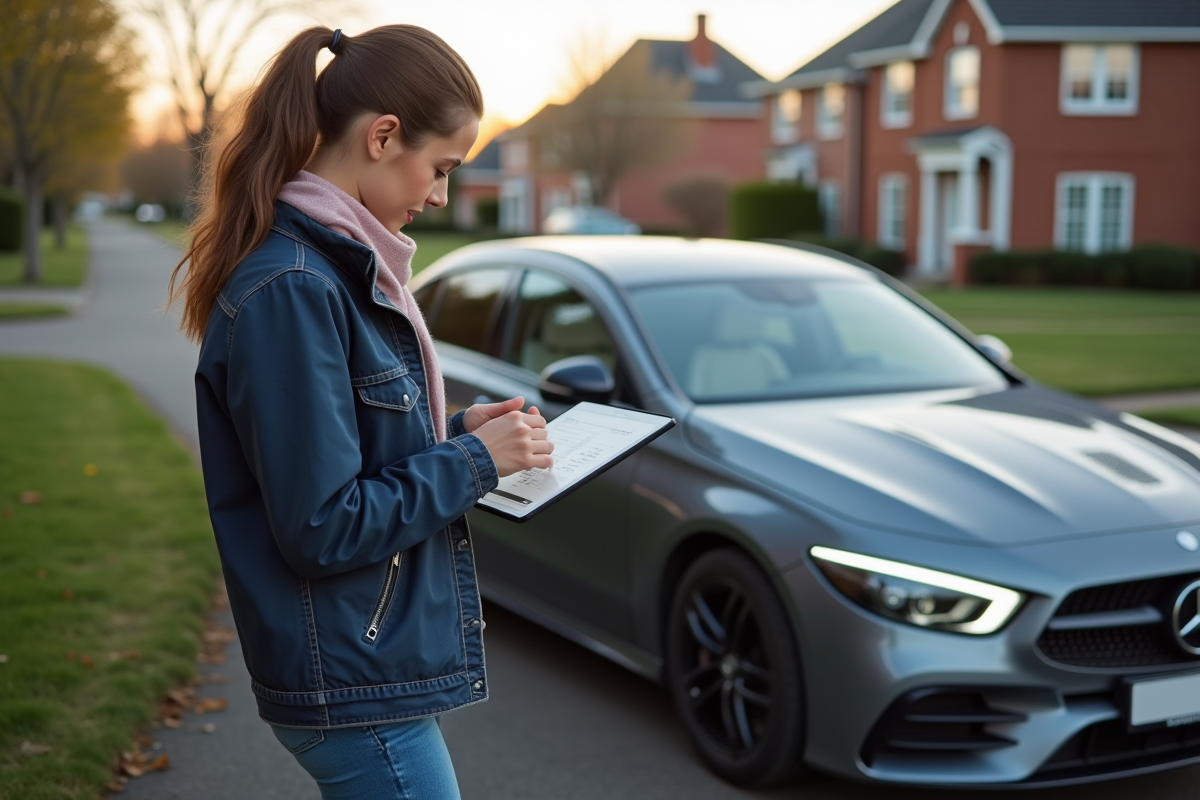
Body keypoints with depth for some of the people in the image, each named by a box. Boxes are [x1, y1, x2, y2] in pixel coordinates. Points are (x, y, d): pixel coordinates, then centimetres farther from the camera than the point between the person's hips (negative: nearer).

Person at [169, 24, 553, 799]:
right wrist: (475, 460, -15)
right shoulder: (292, 290, -22)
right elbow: (323, 528, -23)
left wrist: (456, 431, 4)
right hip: (356, 687, -10)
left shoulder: (340, 265, 8)